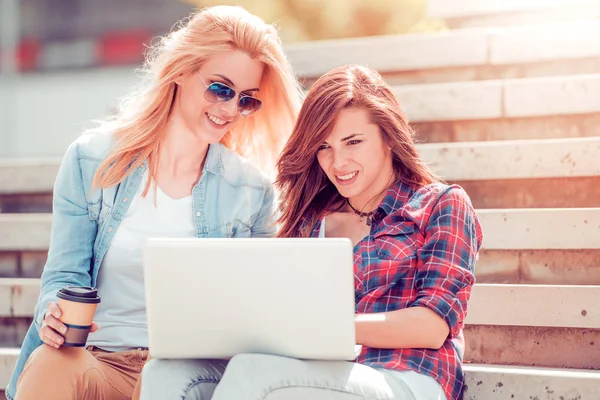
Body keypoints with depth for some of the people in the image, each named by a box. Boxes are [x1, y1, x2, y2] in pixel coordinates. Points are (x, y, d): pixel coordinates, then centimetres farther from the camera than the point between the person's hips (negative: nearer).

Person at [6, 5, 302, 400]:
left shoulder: (253, 192, 6)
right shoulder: (91, 161, 4)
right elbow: (64, 275, 5)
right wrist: (55, 313, -18)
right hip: (96, 360, -1)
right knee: (49, 366, -35)